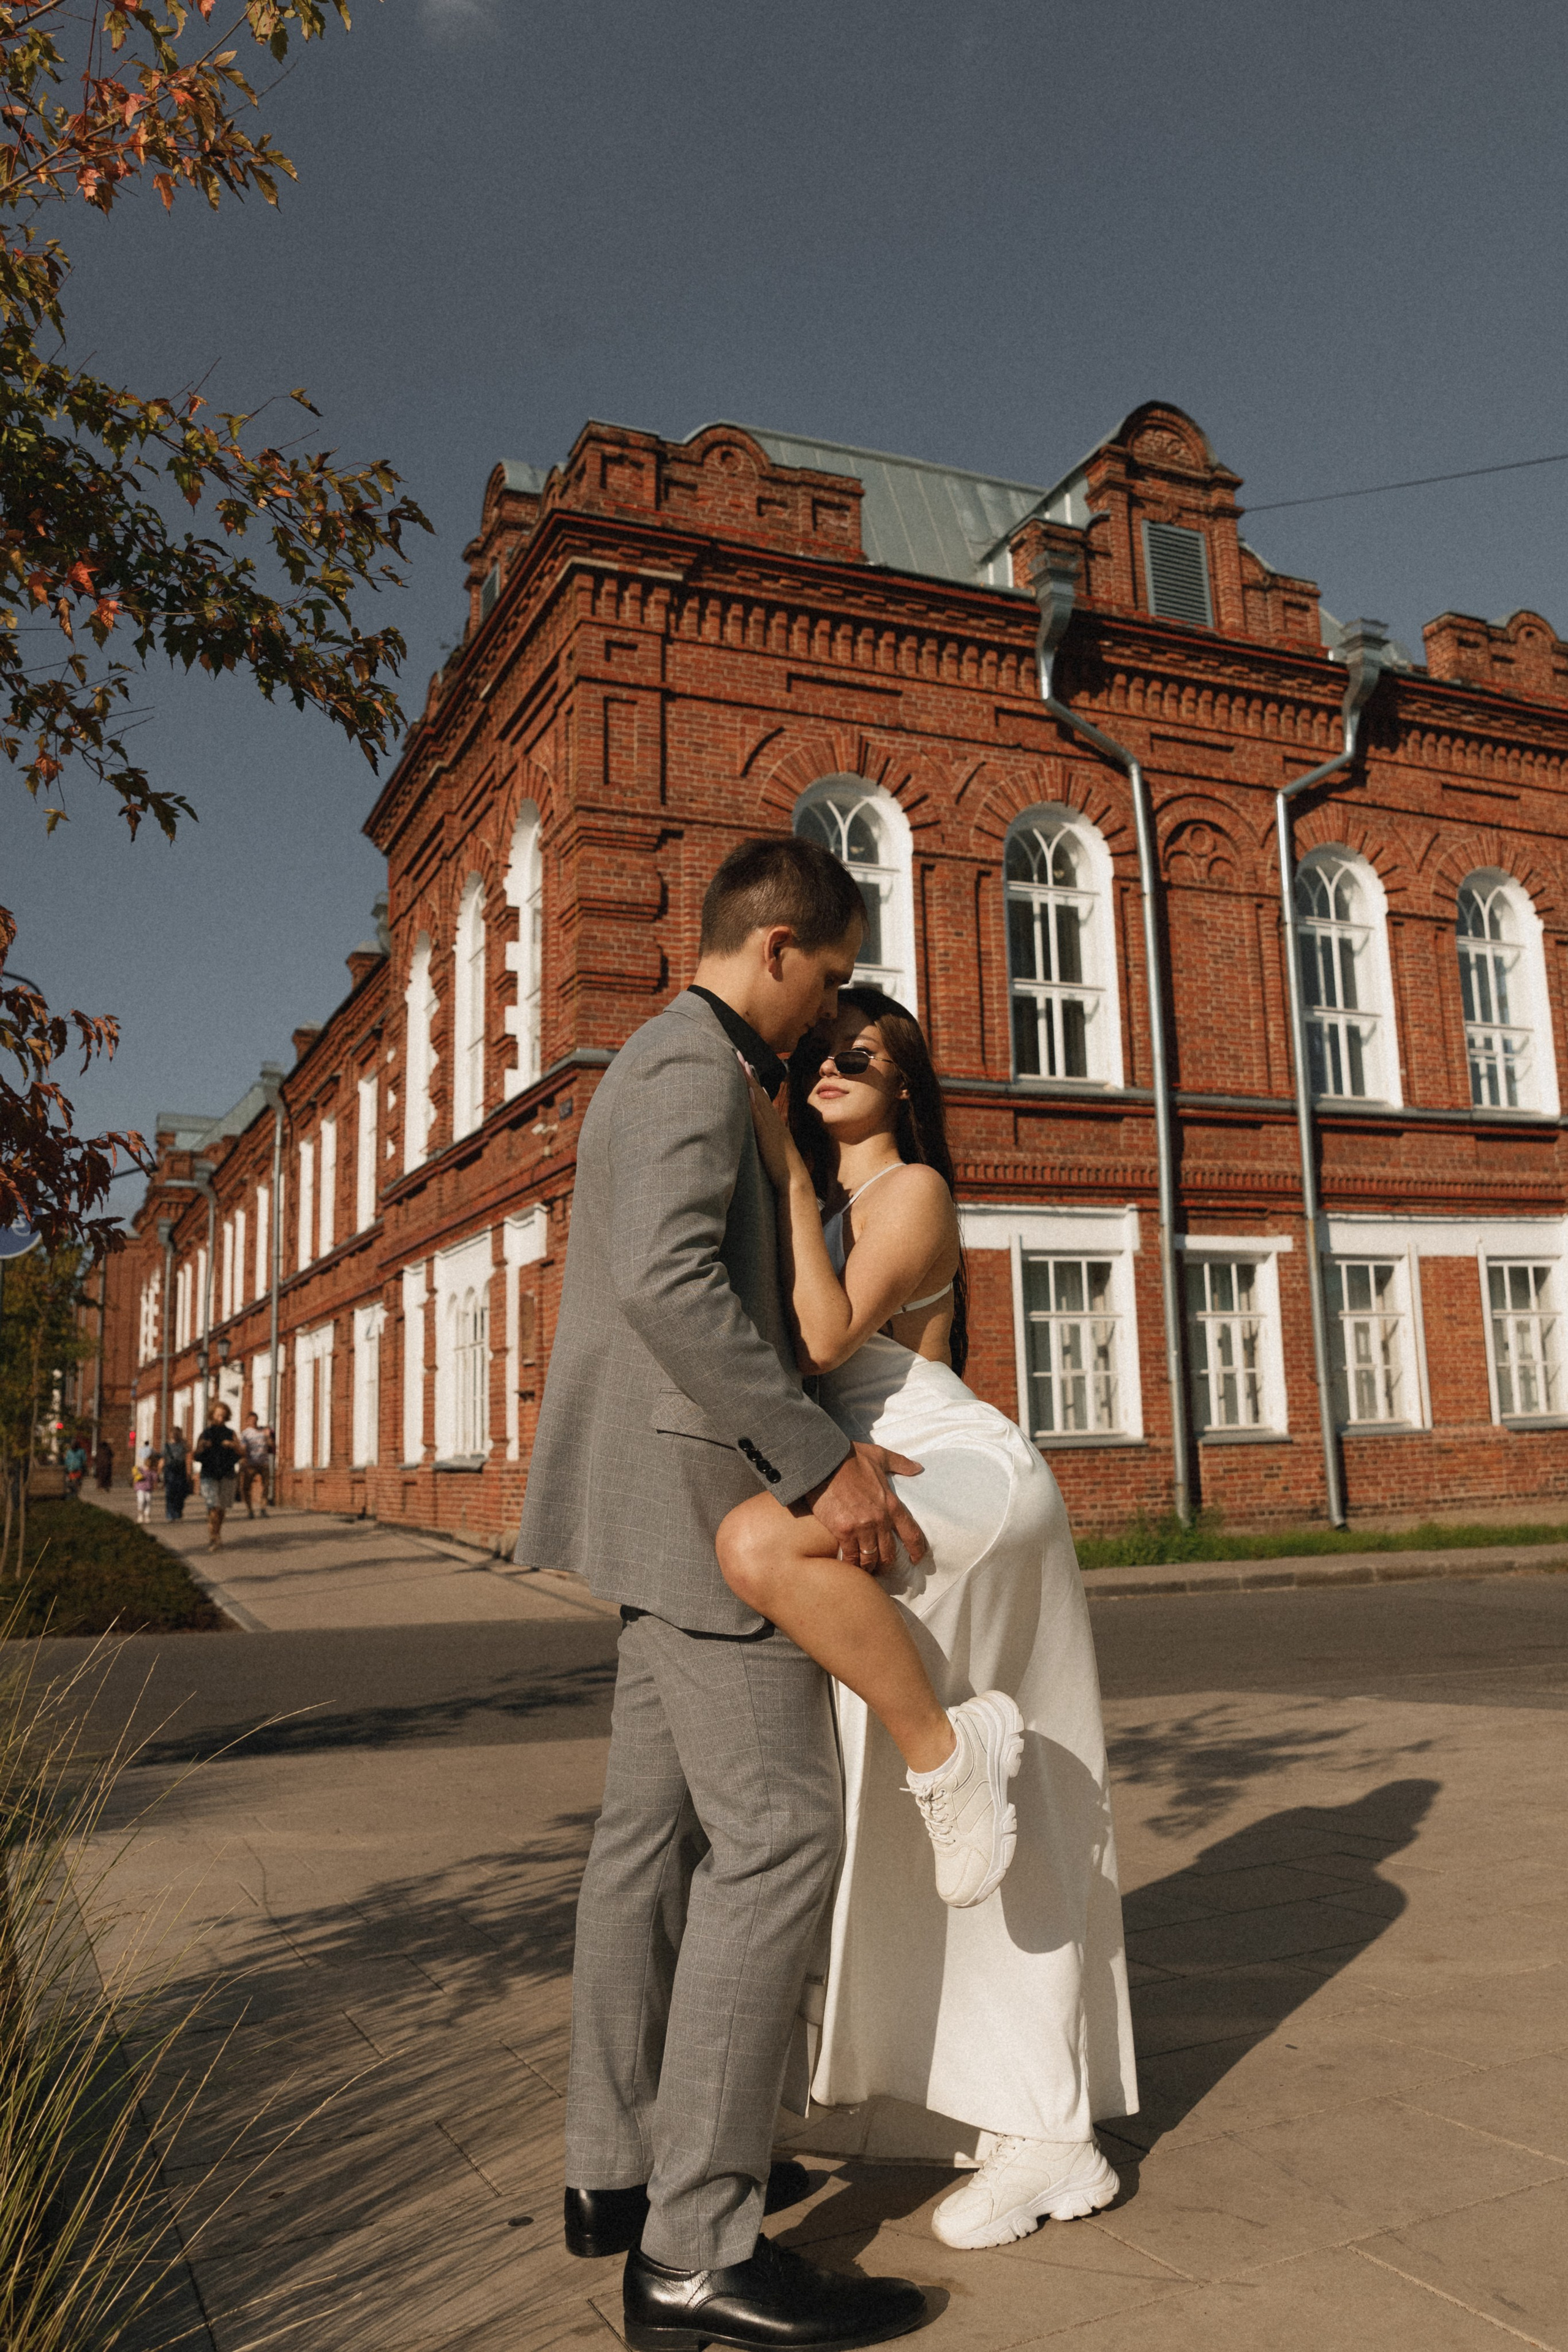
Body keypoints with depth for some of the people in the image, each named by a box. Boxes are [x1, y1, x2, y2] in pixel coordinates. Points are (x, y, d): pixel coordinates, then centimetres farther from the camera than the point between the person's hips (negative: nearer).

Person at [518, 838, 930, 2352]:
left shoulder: (669, 1069, 20)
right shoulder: (691, 1066, -13)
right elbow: (668, 1280, -28)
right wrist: (821, 1459, -27)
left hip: (678, 1507, 11)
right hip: (704, 1494, -11)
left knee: (659, 1824, 13)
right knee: (779, 1829, -9)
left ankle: (618, 2167, 23)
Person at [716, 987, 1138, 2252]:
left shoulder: (913, 1189, -5)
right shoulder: (827, 1208, 21)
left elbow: (829, 1338, -19)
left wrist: (788, 1174, -15)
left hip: (974, 1480, -9)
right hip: (897, 1506, 9)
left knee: (758, 1543, -37)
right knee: (994, 1851, 10)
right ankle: (1046, 2134, 21)